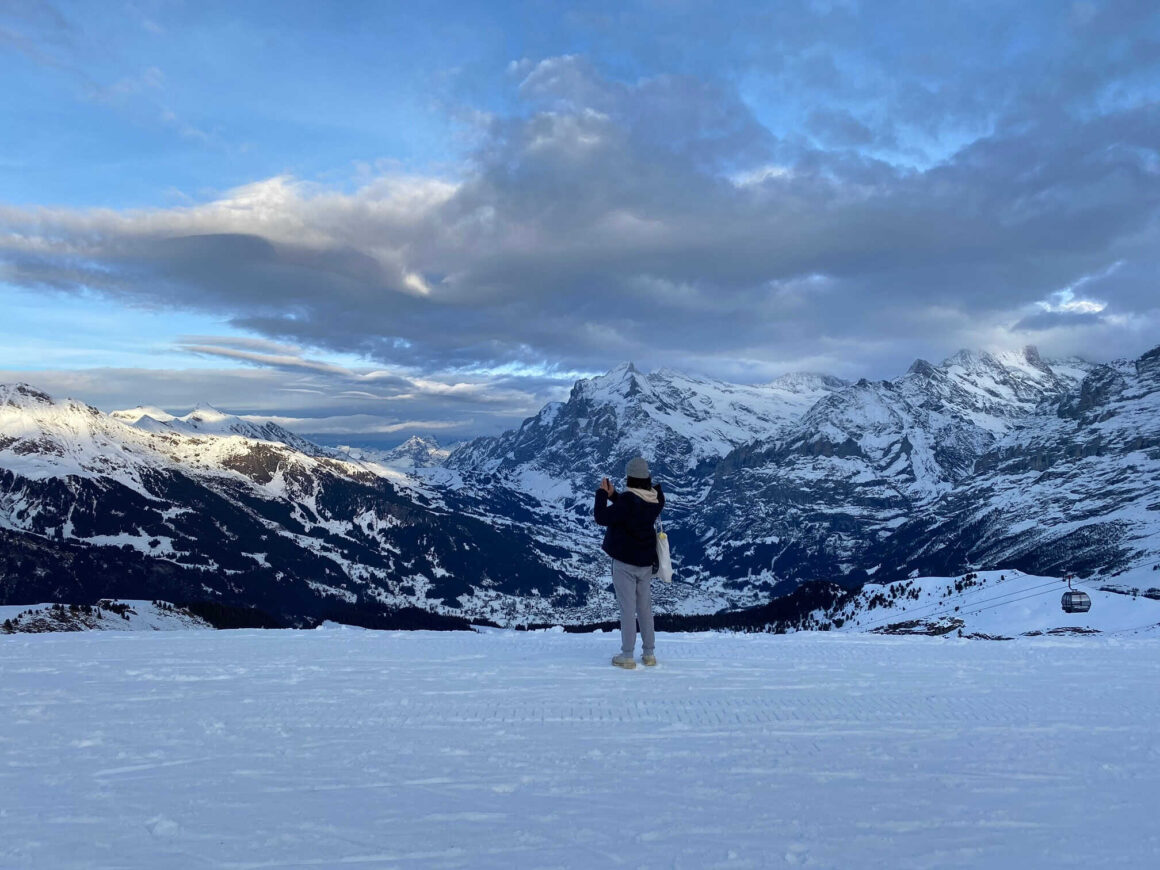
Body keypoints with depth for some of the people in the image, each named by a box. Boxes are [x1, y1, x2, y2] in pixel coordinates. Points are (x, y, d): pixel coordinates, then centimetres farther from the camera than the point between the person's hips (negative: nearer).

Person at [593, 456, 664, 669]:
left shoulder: (628, 500, -24)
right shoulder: (656, 500, -2)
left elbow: (602, 517, -20)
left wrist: (602, 493, -9)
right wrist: (613, 495, 5)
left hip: (625, 563, -6)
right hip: (646, 563, 6)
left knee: (627, 609, 1)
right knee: (645, 608, 15)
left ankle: (627, 656, 7)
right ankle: (649, 654, 21)